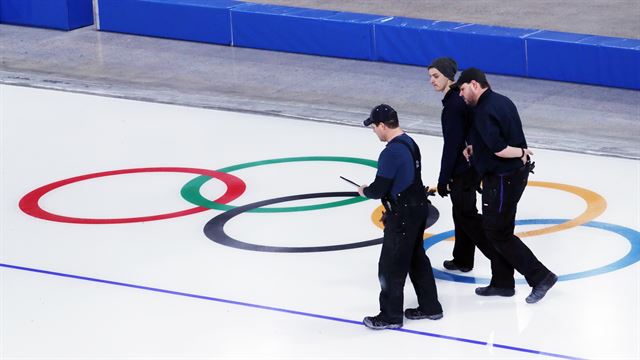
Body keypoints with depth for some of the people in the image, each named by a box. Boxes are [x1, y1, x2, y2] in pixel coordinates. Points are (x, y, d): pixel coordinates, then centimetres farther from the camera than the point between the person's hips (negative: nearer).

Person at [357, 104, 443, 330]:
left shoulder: (391, 152, -23)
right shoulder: (409, 142, 7)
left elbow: (379, 189, -21)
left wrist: (364, 191, 0)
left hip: (403, 215, -10)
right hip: (418, 207, 10)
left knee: (390, 266, 2)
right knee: (416, 258, 20)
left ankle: (390, 316, 11)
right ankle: (430, 307, 30)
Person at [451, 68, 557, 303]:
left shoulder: (485, 111, -22)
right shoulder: (501, 101, 9)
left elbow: (499, 150, -30)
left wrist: (522, 152, -13)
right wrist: (475, 148, 5)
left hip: (502, 180, -10)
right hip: (514, 174, 10)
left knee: (498, 233, 1)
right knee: (496, 230, 18)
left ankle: (540, 277, 3)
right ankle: (502, 282, 26)